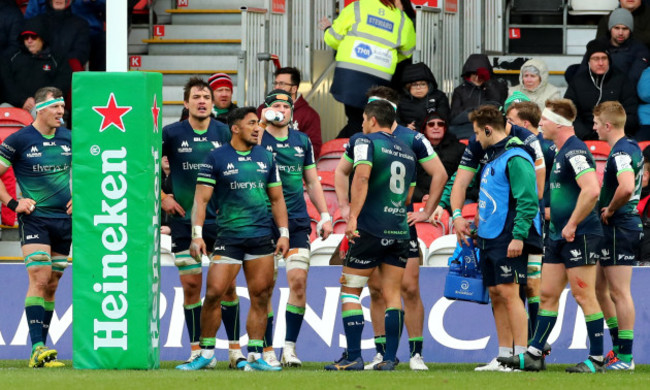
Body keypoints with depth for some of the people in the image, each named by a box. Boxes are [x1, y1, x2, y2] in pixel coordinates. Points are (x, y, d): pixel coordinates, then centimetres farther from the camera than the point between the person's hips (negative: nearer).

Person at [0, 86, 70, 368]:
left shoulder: (69, 139, 6)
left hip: (64, 219, 5)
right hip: (34, 217, -5)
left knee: (52, 286, 7)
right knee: (39, 279, -17)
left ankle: (41, 350, 12)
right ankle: (37, 349, -21)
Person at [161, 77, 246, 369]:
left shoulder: (224, 133, 4)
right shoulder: (171, 133, 0)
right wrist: (161, 197, 3)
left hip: (219, 218, 1)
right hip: (183, 220, -1)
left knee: (227, 285, 0)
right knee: (191, 285, -1)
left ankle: (235, 350, 6)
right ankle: (196, 351, 6)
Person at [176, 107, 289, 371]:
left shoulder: (265, 158, 11)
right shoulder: (216, 158, -1)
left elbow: (277, 199, 17)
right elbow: (201, 198, -4)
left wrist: (284, 233, 8)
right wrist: (197, 234, -13)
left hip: (262, 237, 3)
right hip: (228, 237, -3)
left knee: (260, 297, 1)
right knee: (214, 292, -9)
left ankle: (254, 357, 6)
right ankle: (206, 354, 4)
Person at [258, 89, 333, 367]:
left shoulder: (302, 141, 12)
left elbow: (312, 182, 19)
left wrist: (325, 215, 12)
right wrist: (262, 123, -24)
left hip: (297, 223, 3)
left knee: (298, 281, -7)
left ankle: (289, 347, 1)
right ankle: (267, 350, 5)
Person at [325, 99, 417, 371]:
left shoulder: (367, 142, -4)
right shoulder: (407, 151, 16)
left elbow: (361, 178, -20)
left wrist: (352, 217, -24)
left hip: (370, 230, -6)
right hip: (400, 231, 6)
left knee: (350, 291, 2)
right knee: (392, 295, 5)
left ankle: (354, 358, -4)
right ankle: (390, 358, -1)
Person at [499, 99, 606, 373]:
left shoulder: (575, 151, -16)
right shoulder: (561, 152, 16)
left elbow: (592, 190, -28)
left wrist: (572, 224, -22)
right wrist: (553, 213, 21)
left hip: (579, 236, -10)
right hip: (559, 236, 10)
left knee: (584, 296, -6)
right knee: (548, 295, 10)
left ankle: (596, 359, 0)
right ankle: (534, 355, 13)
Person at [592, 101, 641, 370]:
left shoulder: (620, 153, -19)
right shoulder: (632, 148, 13)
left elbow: (627, 187, -36)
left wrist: (610, 209, -19)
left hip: (618, 228, -10)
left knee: (619, 292, -6)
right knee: (599, 287, 18)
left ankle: (625, 357, -3)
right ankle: (618, 346, 23)